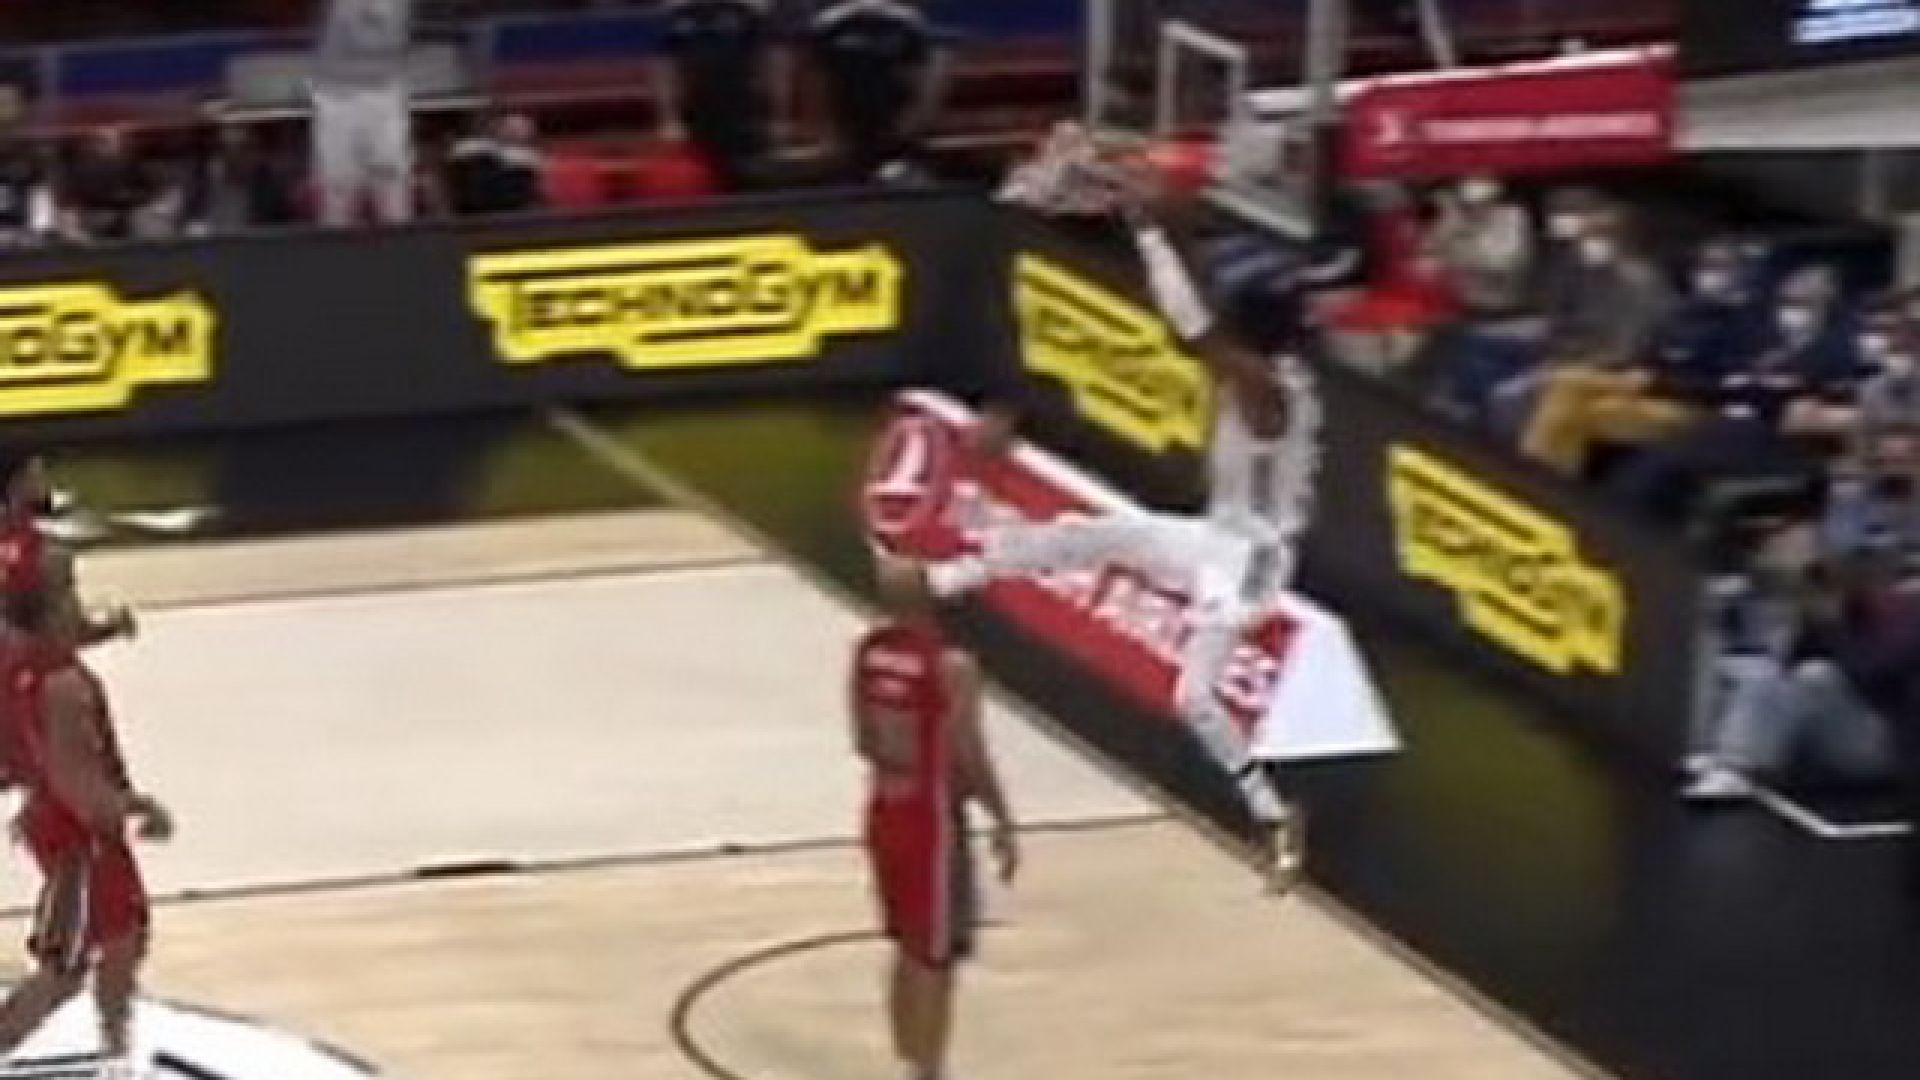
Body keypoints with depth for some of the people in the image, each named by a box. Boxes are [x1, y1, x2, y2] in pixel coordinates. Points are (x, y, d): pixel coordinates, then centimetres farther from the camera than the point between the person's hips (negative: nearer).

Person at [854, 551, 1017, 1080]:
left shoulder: (866, 651, 0)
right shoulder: (951, 665, -22)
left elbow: (863, 743, 8)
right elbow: (970, 757, -18)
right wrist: (1004, 823, -7)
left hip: (884, 813, 7)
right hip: (931, 821, -7)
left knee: (910, 949, 19)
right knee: (934, 960, 1)